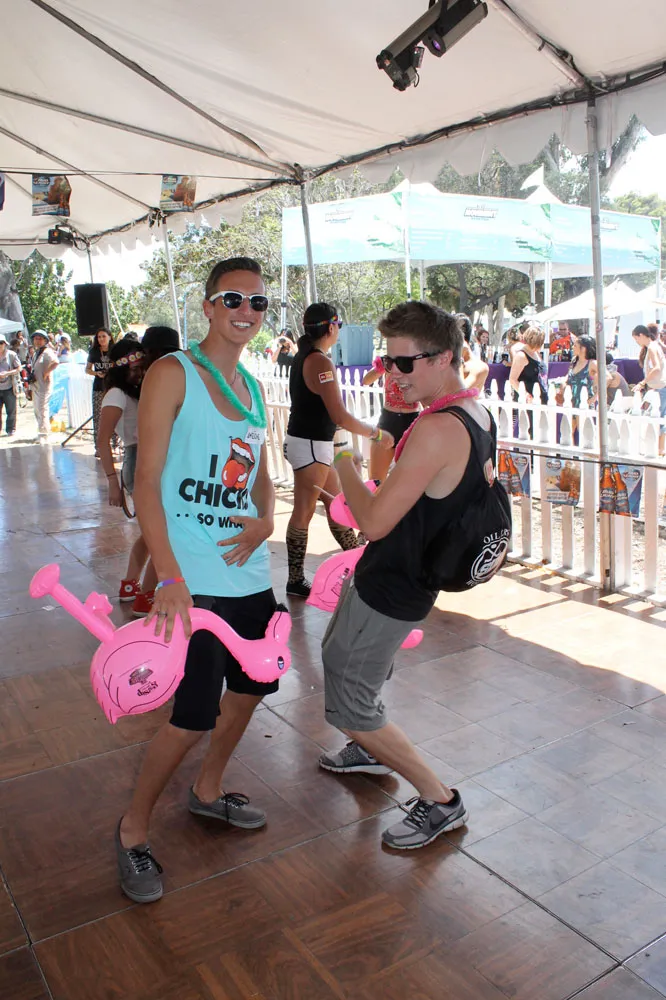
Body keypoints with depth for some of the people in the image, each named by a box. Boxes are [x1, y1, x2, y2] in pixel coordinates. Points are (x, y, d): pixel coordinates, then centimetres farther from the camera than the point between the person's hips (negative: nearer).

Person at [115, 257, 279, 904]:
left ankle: (207, 790, 45)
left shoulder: (252, 388, 13)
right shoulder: (173, 374, -9)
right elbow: (146, 479, -15)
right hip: (194, 582, -8)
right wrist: (170, 577, -24)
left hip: (249, 572, 8)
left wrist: (265, 521, -3)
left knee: (250, 690, 19)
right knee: (192, 718, -6)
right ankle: (133, 830, 21)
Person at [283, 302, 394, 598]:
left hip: (313, 443, 9)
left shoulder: (303, 356, 10)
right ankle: (295, 582, 11)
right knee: (303, 514, 0)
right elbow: (340, 417, -25)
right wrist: (377, 434, -15)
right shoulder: (321, 362, -20)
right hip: (310, 445, -9)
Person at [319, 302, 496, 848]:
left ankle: (441, 802, 15)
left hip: (389, 590, -10)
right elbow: (486, 492, 16)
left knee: (348, 705, 3)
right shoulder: (479, 416, 2)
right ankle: (372, 749, 49)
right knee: (337, 653, 29)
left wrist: (346, 467, -11)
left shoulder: (436, 430, -29)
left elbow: (374, 522, -28)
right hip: (414, 578, 10)